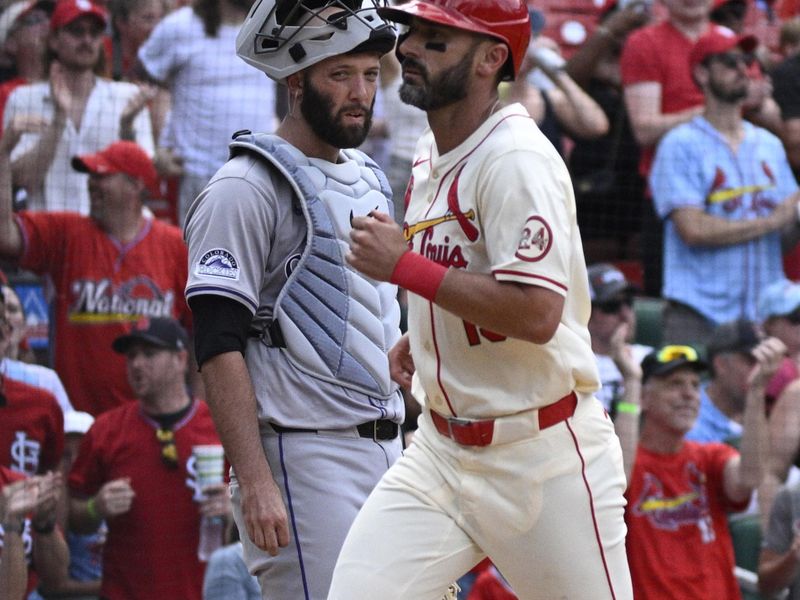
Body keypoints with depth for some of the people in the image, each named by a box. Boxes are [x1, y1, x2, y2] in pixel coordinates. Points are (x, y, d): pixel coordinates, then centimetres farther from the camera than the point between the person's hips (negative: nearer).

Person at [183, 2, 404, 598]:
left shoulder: (370, 178, 18)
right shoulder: (247, 189, -9)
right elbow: (219, 349, -16)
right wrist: (255, 483, -23)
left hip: (385, 452, 9)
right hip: (304, 456, -8)